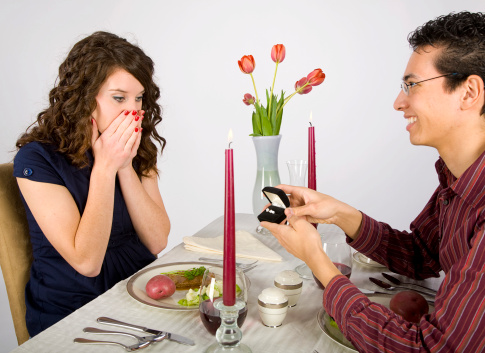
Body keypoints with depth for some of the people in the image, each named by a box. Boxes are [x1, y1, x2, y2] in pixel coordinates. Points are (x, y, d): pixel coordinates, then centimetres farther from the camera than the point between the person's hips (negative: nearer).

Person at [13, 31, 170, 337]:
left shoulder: (136, 148, 1)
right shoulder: (36, 159, -14)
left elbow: (157, 242, -6)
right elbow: (87, 262, -18)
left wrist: (125, 166, -16)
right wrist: (105, 166, -22)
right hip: (70, 315, -4)